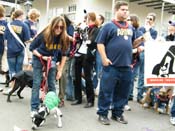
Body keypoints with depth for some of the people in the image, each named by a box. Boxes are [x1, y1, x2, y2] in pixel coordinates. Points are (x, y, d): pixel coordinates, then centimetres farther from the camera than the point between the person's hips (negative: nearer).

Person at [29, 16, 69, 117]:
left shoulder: (64, 38, -18)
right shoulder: (44, 35, -24)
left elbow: (64, 54, -6)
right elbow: (32, 48, -12)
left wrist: (60, 70, -7)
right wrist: (42, 57, -25)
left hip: (52, 60, 2)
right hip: (39, 59, -2)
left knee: (52, 85, 4)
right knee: (37, 84, -3)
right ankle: (34, 109, 4)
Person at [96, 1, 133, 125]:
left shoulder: (130, 27, 16)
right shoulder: (109, 26, -2)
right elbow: (100, 43, -7)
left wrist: (131, 60, 17)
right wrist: (104, 58, -14)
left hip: (126, 66, 6)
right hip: (112, 65, -6)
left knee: (123, 92, 11)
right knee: (106, 91, 0)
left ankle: (118, 113, 25)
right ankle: (103, 114, 13)